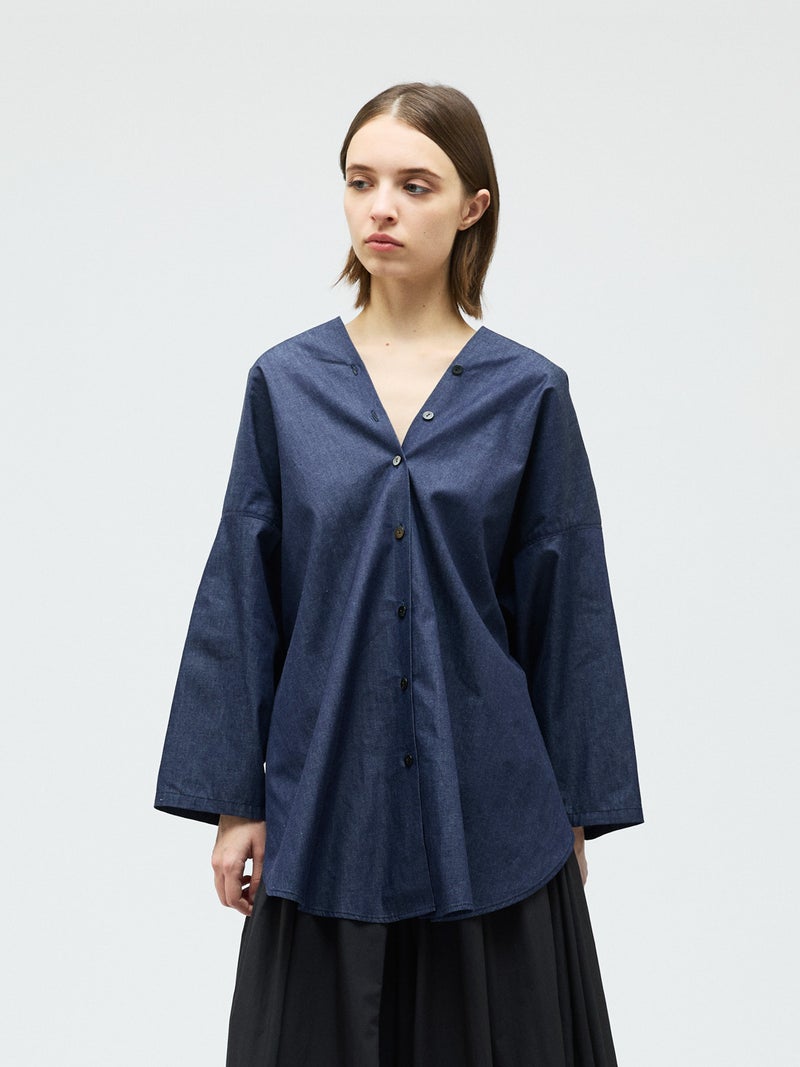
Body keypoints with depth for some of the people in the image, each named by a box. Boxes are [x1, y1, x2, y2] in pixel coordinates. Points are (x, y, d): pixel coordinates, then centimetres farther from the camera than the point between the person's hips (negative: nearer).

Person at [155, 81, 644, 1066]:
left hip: (488, 808, 0)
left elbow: (566, 610, 1)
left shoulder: (528, 393, -2)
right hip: (325, 798, 1)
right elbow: (240, 600, 2)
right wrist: (234, 801, 0)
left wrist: (576, 814, 2)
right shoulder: (285, 384, 0)